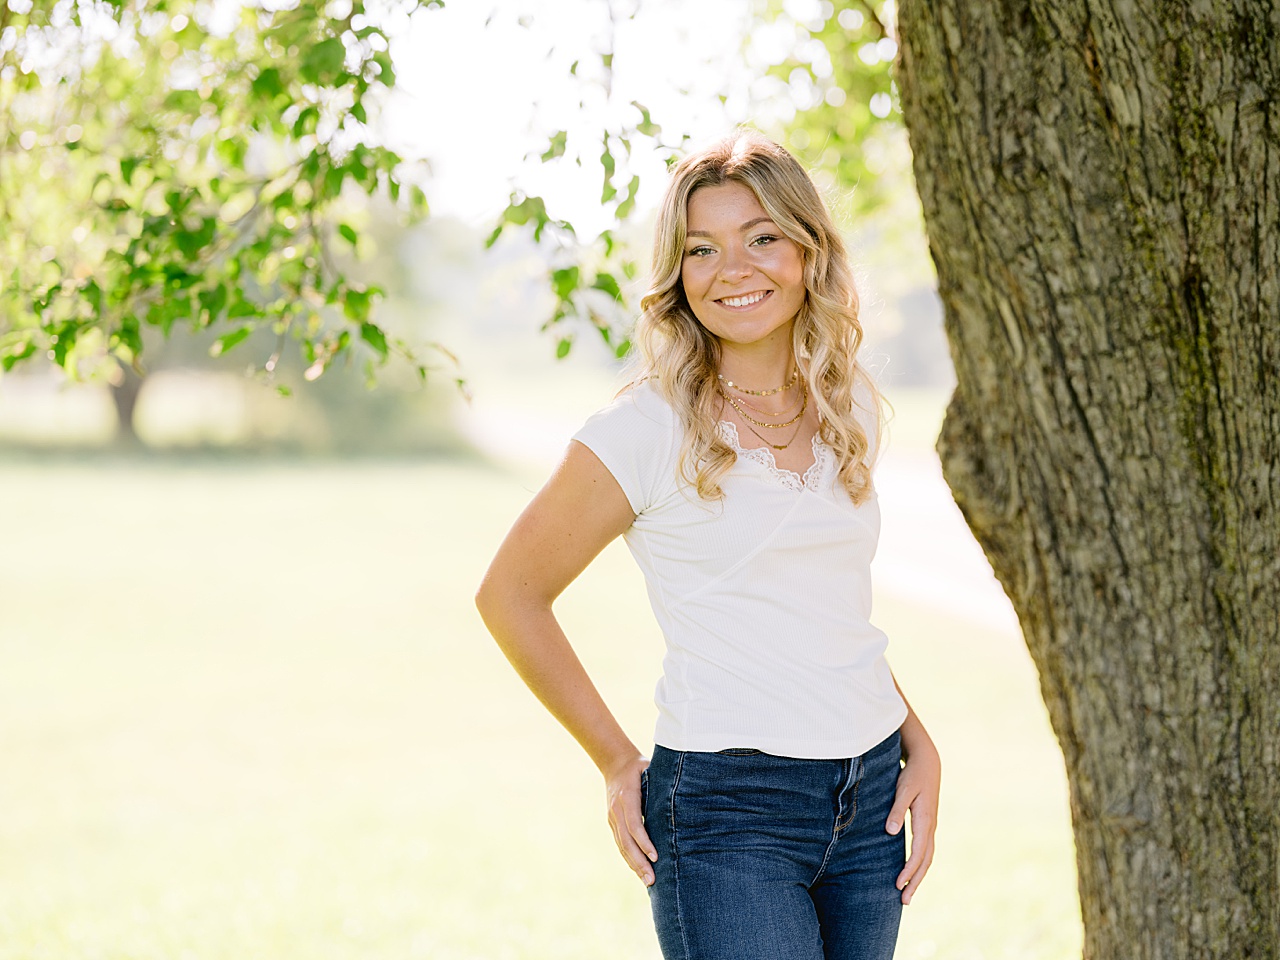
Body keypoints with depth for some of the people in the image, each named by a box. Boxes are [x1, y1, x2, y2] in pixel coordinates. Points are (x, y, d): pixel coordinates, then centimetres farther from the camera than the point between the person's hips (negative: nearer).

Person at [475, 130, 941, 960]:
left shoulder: (852, 402, 9)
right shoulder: (646, 431, -8)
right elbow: (510, 594, 1)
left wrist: (919, 745, 11)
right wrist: (619, 765, 1)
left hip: (870, 798, 6)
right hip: (726, 808, -5)